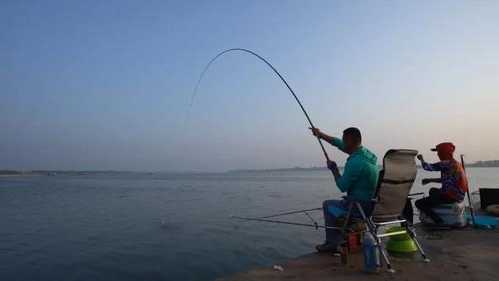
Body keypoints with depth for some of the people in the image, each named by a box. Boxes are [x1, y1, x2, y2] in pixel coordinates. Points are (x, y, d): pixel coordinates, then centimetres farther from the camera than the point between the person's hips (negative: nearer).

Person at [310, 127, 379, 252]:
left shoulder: (354, 162, -24)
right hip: (374, 205, 9)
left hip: (360, 207, -9)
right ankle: (339, 241, 32)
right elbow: (339, 144, 14)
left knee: (328, 205, 14)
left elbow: (342, 187, -16)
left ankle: (332, 243, 24)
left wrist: (334, 169, -3)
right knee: (339, 204, 29)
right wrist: (321, 134, 21)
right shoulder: (367, 153, 5)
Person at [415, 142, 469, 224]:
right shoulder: (455, 163, 13)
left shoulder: (446, 164, -18)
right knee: (433, 190, 36)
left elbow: (427, 167, -16)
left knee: (419, 203, -12)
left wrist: (421, 159, 3)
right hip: (459, 195, 11)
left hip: (451, 196, -11)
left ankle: (440, 223, -16)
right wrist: (430, 180, 19)